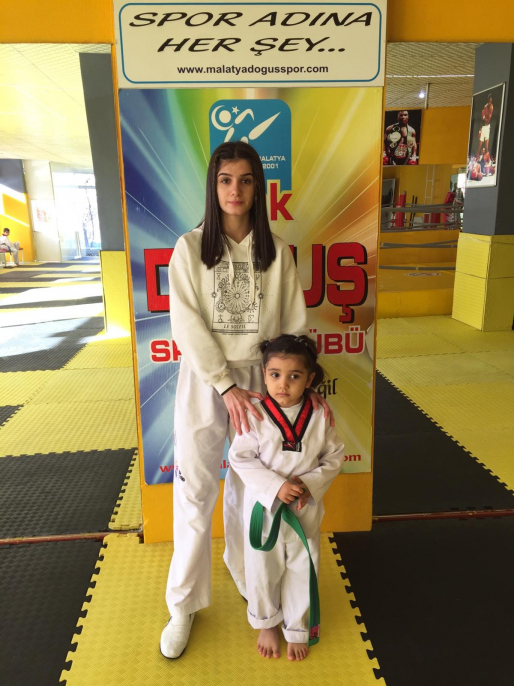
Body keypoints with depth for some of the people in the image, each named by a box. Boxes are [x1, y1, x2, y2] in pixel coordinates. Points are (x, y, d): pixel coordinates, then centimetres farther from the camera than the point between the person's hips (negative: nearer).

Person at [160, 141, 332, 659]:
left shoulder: (276, 251, 2)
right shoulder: (190, 248, -4)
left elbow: (294, 323, 2)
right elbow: (188, 327, -9)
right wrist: (227, 387, -14)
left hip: (260, 378, 2)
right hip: (204, 380, -1)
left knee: (248, 485, 14)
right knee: (195, 491, 4)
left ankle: (242, 570, 41)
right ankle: (184, 604, 24)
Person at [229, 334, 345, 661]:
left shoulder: (319, 416, -12)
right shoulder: (255, 415, -18)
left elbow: (334, 457, -3)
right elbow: (240, 458, -15)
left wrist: (310, 484, -18)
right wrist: (276, 486, -24)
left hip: (306, 508, 2)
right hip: (264, 505, -1)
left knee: (302, 569, 17)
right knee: (264, 569, 17)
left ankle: (297, 630, 43)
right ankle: (267, 624, 46)